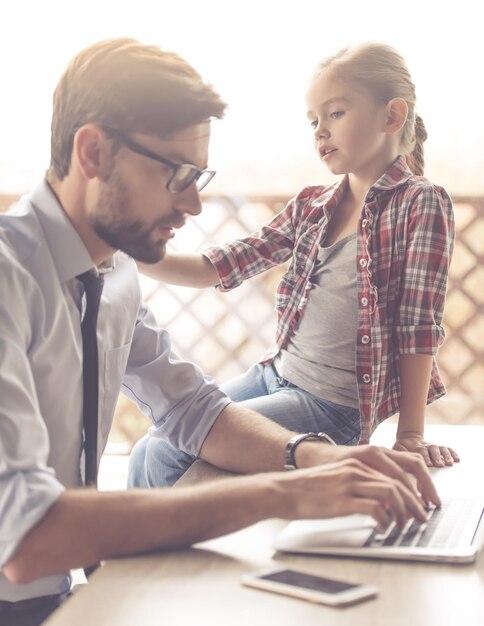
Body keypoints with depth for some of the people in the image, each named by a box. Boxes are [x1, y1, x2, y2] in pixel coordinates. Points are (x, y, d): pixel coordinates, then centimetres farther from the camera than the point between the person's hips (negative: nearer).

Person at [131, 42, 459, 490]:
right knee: (146, 453, 2)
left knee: (166, 456, -13)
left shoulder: (421, 203, -10)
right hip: (275, 375, 7)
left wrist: (410, 435, -14)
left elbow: (419, 326, -13)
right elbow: (218, 268, 6)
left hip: (336, 405, -6)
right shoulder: (310, 206, 8)